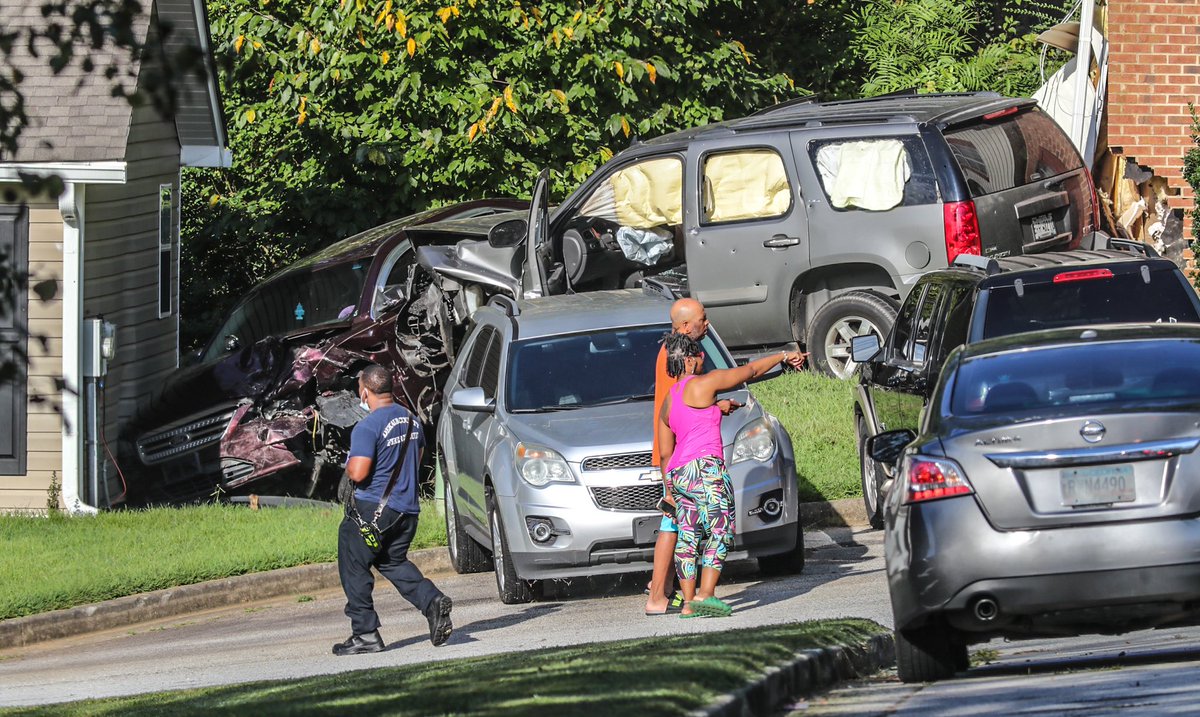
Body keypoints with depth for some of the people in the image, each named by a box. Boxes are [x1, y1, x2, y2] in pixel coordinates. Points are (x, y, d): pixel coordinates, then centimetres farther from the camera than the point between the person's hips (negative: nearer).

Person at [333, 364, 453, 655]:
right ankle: (432, 600, -1)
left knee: (354, 568, 5)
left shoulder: (367, 428, -18)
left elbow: (358, 473, -25)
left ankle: (365, 633, 3)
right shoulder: (411, 420, 8)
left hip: (372, 509, -7)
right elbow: (418, 456, 24)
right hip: (407, 508, 7)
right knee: (394, 562, 22)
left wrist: (349, 469, -3)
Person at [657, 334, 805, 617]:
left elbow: (664, 454, 21)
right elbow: (750, 371, 8)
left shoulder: (669, 400, 20)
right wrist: (783, 357, 21)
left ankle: (689, 601, 2)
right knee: (720, 532, -11)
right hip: (705, 467, -8)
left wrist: (672, 489, 28)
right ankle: (705, 595, -22)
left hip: (678, 474, 8)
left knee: (688, 537, 6)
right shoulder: (703, 384, -2)